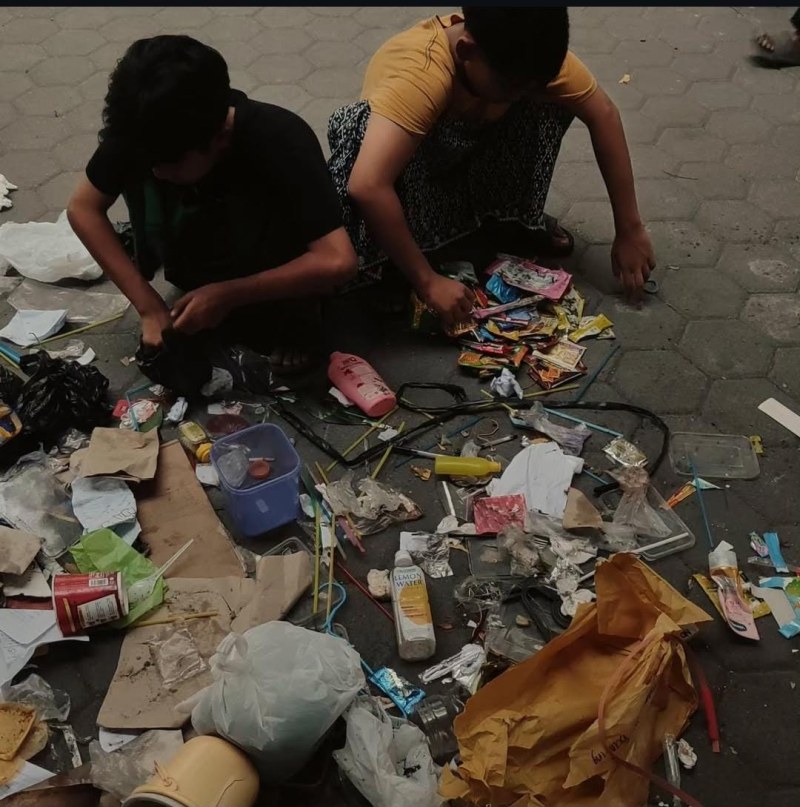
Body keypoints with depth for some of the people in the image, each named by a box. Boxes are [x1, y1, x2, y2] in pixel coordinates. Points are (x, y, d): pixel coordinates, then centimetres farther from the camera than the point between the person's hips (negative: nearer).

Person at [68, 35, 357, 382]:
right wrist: (149, 306, -23)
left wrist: (228, 295, -35)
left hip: (274, 274, -4)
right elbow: (83, 207, -15)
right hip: (206, 261, 4)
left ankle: (291, 324, -5)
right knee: (135, 175, -21)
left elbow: (338, 261, -39)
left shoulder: (280, 140, -35)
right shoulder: (144, 132, -25)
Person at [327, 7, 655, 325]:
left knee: (551, 101, -20)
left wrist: (630, 231, -21)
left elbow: (603, 114, -19)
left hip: (470, 151, 4)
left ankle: (517, 214, 0)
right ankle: (387, 269, -18)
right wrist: (427, 281, -44)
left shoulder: (530, 54, -26)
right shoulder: (420, 73, -40)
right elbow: (366, 187, -50)